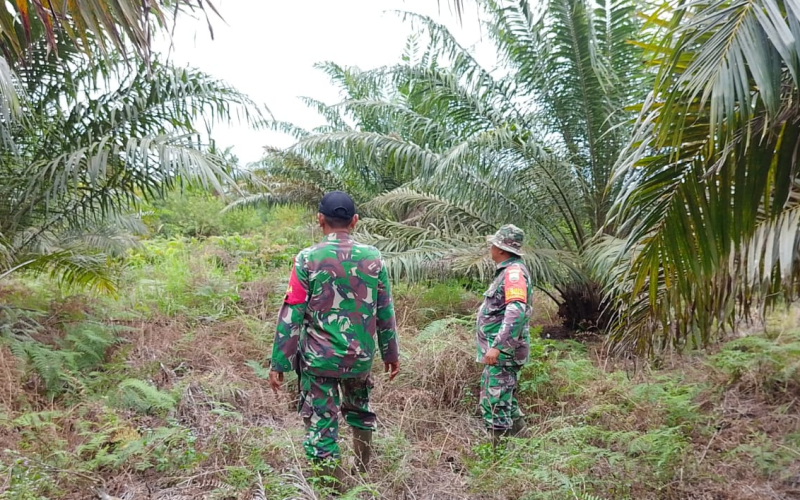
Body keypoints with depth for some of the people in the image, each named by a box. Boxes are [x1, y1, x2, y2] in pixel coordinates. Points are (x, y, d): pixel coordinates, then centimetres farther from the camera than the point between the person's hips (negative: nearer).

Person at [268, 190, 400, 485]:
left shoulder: (307, 259, -11)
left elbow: (291, 316, -11)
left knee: (322, 426, 8)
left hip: (319, 359, -4)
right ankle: (363, 475, 41)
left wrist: (279, 363, -4)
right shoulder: (373, 258, -2)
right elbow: (385, 313, 5)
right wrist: (391, 353, 17)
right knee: (360, 411, 28)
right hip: (360, 357, 4)